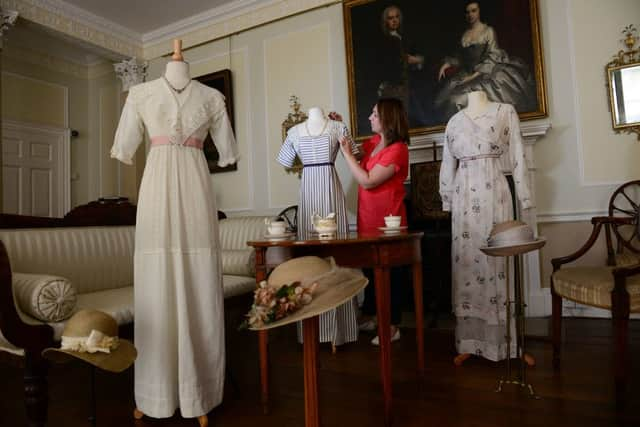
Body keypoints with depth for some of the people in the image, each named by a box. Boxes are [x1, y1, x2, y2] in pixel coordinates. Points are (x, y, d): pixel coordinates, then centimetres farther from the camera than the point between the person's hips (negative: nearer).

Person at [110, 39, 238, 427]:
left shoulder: (142, 93, 12)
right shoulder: (212, 96, 13)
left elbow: (124, 151, 13)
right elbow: (227, 153, 16)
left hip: (157, 181, 0)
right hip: (196, 181, 0)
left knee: (158, 286, 2)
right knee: (199, 290, 2)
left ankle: (157, 394, 11)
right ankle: (198, 394, 10)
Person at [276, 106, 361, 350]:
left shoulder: (295, 130, 11)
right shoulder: (338, 126, 7)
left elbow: (284, 163, 15)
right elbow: (354, 155, 14)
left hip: (307, 188, 1)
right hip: (331, 185, -1)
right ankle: (337, 330, 6)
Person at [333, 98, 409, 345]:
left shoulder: (397, 149, -16)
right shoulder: (373, 142, 9)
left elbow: (367, 181, -22)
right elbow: (355, 151, 25)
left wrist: (346, 152, -16)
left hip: (387, 221, -8)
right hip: (368, 219, 8)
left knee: (389, 272, 3)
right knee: (370, 267, 17)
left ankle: (392, 327, 18)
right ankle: (368, 317, 33)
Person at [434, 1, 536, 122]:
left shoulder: (488, 31, 2)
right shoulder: (465, 34, 15)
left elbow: (493, 55, -6)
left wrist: (477, 73, -17)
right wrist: (447, 63, 0)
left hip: (487, 71, -3)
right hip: (469, 74, 3)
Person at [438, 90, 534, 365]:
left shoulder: (505, 111, 8)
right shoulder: (454, 121, 16)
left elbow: (517, 157, 3)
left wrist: (523, 197, -2)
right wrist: (447, 200, 13)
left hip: (494, 191, -2)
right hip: (464, 196, 3)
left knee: (499, 259, -3)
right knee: (466, 261, 1)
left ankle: (510, 342, 9)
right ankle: (470, 342, 10)